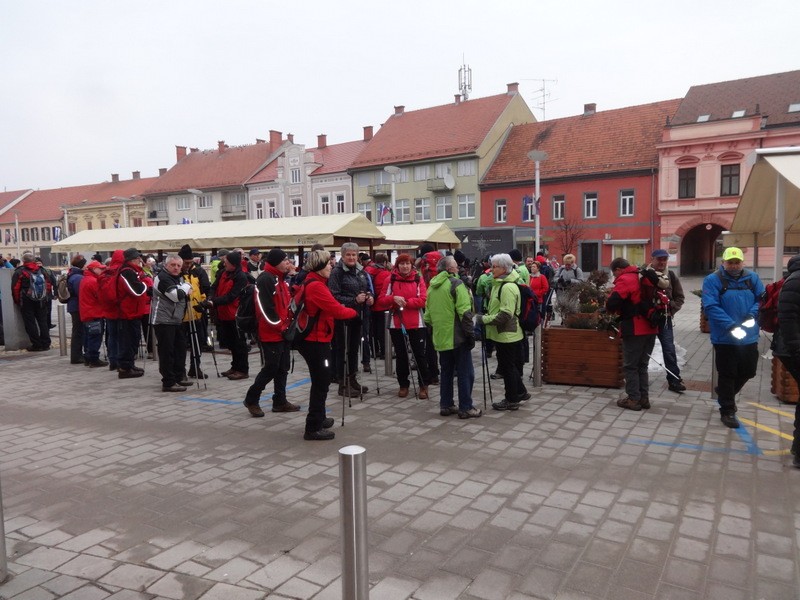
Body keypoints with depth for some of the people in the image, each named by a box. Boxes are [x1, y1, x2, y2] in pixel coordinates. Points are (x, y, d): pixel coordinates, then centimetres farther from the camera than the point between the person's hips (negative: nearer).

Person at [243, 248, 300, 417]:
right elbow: (265, 307, -22)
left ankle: (280, 401, 22)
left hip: (283, 332, 10)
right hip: (270, 333, -10)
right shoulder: (265, 279, -17)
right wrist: (280, 326, -14)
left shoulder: (281, 279, 15)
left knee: (283, 368, 12)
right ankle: (251, 399, 13)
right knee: (271, 368, -3)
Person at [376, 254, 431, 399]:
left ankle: (424, 385, 13)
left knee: (419, 354, 2)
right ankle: (403, 384, 22)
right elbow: (381, 301, 0)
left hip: (416, 324, -1)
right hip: (396, 324, 1)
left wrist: (406, 302, -17)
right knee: (401, 355, 10)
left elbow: (423, 300, -7)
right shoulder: (391, 279, 3)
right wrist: (393, 298, -18)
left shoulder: (418, 279, 1)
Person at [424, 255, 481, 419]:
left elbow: (428, 315, 17)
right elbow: (465, 312, -19)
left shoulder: (432, 287, 12)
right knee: (465, 373, 0)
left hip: (440, 337, 8)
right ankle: (465, 408, 4)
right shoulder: (455, 283, -12)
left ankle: (445, 405, 20)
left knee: (446, 371, 16)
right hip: (457, 337, -8)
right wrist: (470, 333, -13)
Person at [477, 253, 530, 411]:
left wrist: (485, 319, -21)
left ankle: (512, 400, 13)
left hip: (507, 334, -10)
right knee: (510, 366, 19)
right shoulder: (498, 284, 13)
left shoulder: (508, 287, -21)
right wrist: (486, 316, 14)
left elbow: (505, 314, -26)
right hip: (502, 334, 10)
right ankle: (520, 392, 32)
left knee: (508, 367, 2)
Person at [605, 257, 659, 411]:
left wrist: (613, 310, 1)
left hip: (635, 329, -8)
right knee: (642, 365, 16)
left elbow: (611, 303, -20)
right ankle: (644, 398, 18)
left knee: (630, 366, 1)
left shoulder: (625, 280, -11)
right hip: (650, 328, 8)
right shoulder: (645, 277, 15)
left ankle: (634, 399, 3)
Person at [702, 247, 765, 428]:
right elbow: (710, 307, -18)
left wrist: (753, 314, -15)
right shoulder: (712, 280, -10)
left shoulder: (752, 278, 5)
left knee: (748, 372, 17)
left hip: (749, 337, 5)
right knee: (727, 374, 4)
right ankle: (727, 411, 17)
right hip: (725, 338, -5)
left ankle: (725, 394, 42)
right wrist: (730, 326, -27)